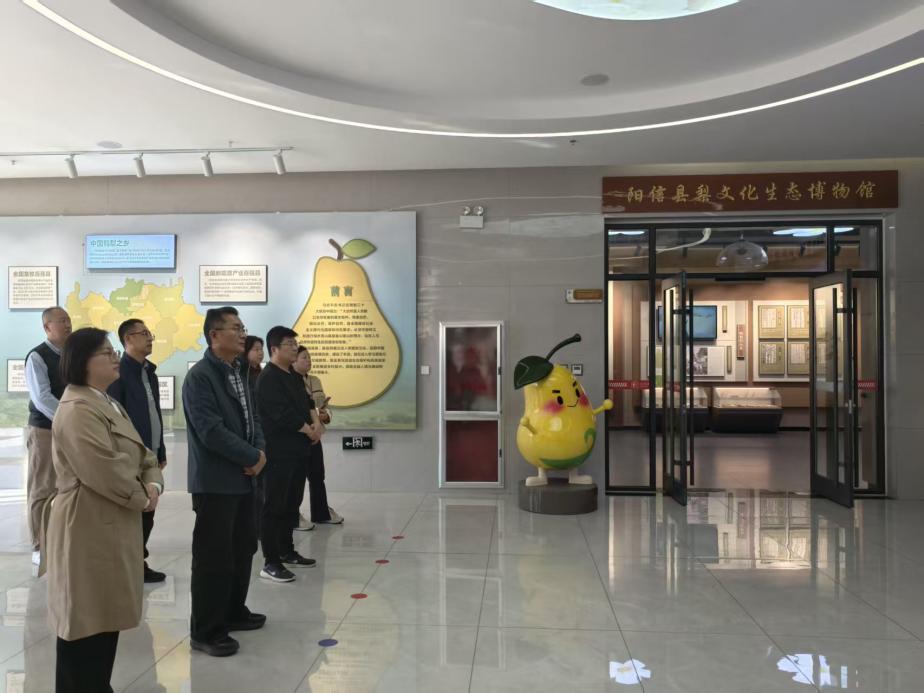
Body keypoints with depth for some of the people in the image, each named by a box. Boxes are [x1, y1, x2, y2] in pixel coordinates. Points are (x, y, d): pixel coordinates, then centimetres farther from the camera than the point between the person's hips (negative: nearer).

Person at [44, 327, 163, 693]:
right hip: (88, 530, -10)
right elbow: (107, 472, -27)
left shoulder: (108, 403, 15)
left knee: (105, 617, 19)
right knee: (86, 622, 1)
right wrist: (142, 498, -11)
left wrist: (153, 485, -5)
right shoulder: (77, 410, -19)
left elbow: (141, 456, 15)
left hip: (112, 527, 10)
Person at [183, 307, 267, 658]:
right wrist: (253, 456, -15)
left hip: (243, 478, 9)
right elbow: (212, 432, -22)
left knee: (243, 549, 18)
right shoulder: (199, 376, -15)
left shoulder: (240, 373, 12)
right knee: (214, 557, -1)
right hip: (214, 482, -9)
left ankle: (234, 612, 34)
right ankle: (206, 631, 12)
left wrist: (260, 451, -5)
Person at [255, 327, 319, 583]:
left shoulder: (294, 376, 16)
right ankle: (270, 562, -1)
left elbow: (307, 402, 19)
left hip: (298, 449, 9)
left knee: (291, 503, 16)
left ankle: (286, 551, 27)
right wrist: (309, 431, -9)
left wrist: (315, 423, -1)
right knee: (274, 504, -5)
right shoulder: (268, 378, -13)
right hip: (279, 451, -9)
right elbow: (282, 414, -20)